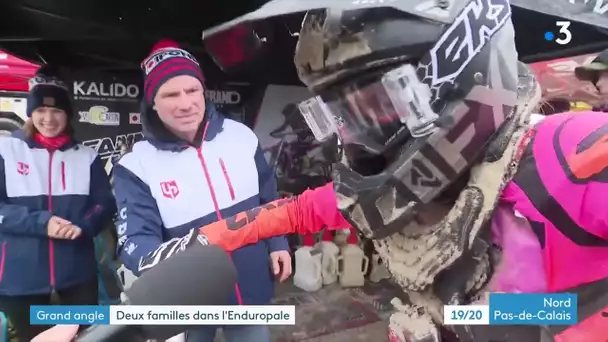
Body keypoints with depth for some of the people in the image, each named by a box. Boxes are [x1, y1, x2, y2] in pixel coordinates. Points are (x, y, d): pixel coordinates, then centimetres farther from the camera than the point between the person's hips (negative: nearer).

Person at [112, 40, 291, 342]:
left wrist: (277, 244, 3)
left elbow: (268, 198, 6)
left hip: (252, 289, 2)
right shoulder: (138, 165, -15)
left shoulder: (241, 137, -6)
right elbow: (135, 238, -20)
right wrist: (162, 266, -39)